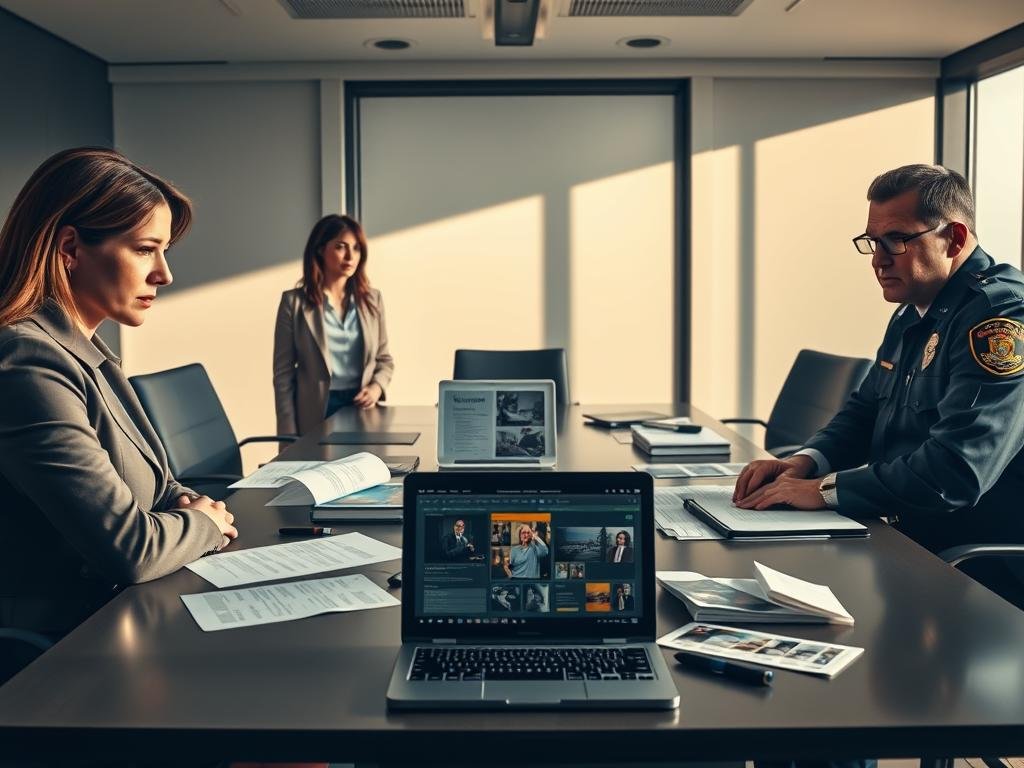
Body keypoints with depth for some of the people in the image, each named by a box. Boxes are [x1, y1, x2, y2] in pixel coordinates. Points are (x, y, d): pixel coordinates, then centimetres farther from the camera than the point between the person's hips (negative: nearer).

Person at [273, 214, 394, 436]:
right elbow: (283, 374, -4)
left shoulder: (372, 299, 7)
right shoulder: (294, 302, -4)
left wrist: (376, 387, -8)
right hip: (317, 414, -3)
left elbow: (384, 359, 14)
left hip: (362, 410, 3)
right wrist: (289, 435, -9)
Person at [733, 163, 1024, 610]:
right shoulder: (912, 314, 12)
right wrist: (805, 463, -1)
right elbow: (865, 410, 20)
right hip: (914, 547, 8)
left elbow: (956, 471, -28)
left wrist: (825, 490, -21)